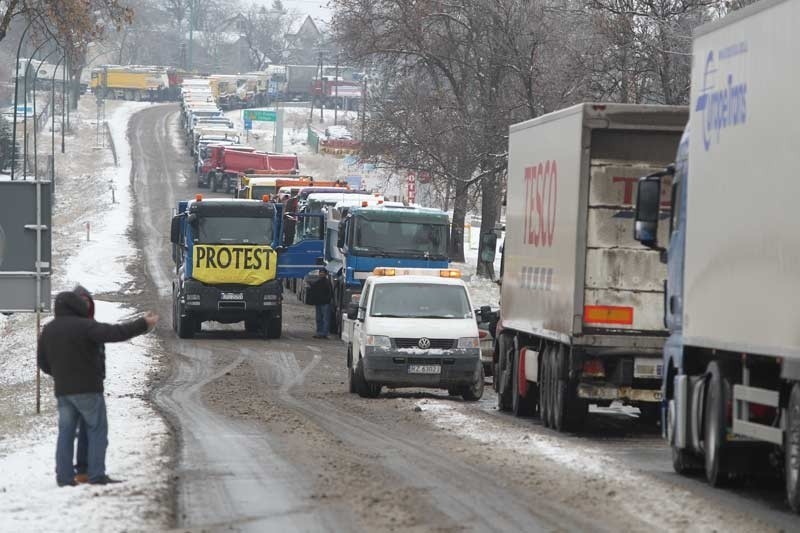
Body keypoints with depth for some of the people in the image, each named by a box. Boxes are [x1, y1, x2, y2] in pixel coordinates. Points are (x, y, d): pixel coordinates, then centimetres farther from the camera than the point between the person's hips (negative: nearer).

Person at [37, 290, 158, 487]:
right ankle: (96, 475, -6)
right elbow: (115, 333, -21)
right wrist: (143, 325, -18)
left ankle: (64, 476, 3)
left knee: (66, 432, 9)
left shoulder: (48, 330, 9)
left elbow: (43, 362, 16)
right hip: (87, 388, -6)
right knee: (97, 430, 1)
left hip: (63, 390, 6)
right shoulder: (84, 326, -12)